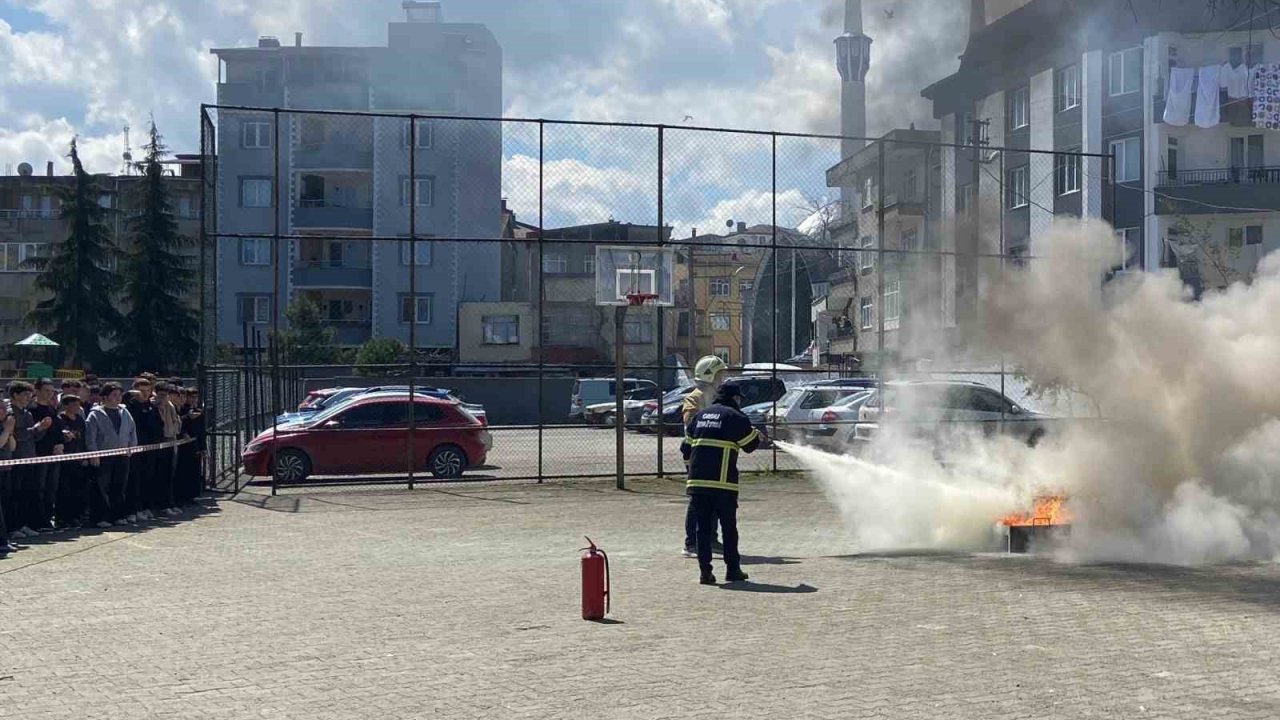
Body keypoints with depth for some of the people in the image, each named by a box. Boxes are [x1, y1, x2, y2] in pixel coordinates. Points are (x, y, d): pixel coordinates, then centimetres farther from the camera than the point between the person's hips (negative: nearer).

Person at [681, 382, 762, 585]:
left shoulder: (700, 415, 16)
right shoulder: (734, 417, -1)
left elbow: (686, 448, 16)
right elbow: (751, 444, 6)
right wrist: (758, 435, 27)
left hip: (697, 480, 4)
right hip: (723, 481, -4)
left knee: (703, 527, 7)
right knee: (729, 526, 8)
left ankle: (705, 571, 2)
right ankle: (733, 569, 14)